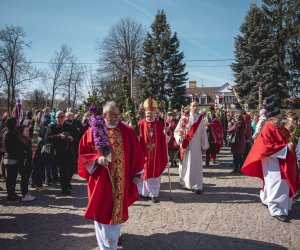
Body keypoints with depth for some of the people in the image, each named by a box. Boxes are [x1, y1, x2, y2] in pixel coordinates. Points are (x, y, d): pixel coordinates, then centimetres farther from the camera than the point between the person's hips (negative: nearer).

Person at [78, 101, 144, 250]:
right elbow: (84, 155, -3)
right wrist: (97, 159, -21)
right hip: (101, 180, -3)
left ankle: (113, 237, 43)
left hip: (122, 181, 3)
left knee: (118, 210, 17)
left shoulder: (128, 132, 2)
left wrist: (137, 174, 1)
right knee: (103, 212, 6)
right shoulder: (93, 131, -5)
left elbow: (136, 154, 5)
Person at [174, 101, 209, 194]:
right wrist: (179, 138, -15)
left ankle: (197, 186, 2)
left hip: (196, 145, 0)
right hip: (185, 145, 0)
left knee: (196, 164, -2)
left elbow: (203, 133, 7)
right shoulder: (184, 118, 1)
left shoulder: (200, 119, 5)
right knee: (185, 164, 7)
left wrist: (204, 146, 6)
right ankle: (186, 182, 23)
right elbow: (176, 131, 3)